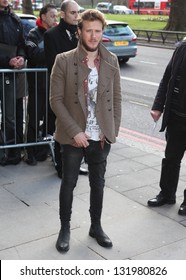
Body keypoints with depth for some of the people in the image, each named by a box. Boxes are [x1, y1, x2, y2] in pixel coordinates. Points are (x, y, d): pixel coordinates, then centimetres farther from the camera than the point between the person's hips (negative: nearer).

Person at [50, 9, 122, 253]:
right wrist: (75, 131, -15)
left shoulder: (111, 61, 0)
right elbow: (56, 100, -10)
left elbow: (116, 98, 6)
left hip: (101, 137, 3)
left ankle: (96, 226, 34)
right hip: (74, 136, -2)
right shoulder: (64, 60, -9)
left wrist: (112, 130, -1)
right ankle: (65, 228, 29)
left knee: (98, 183, 15)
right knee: (68, 183, 10)